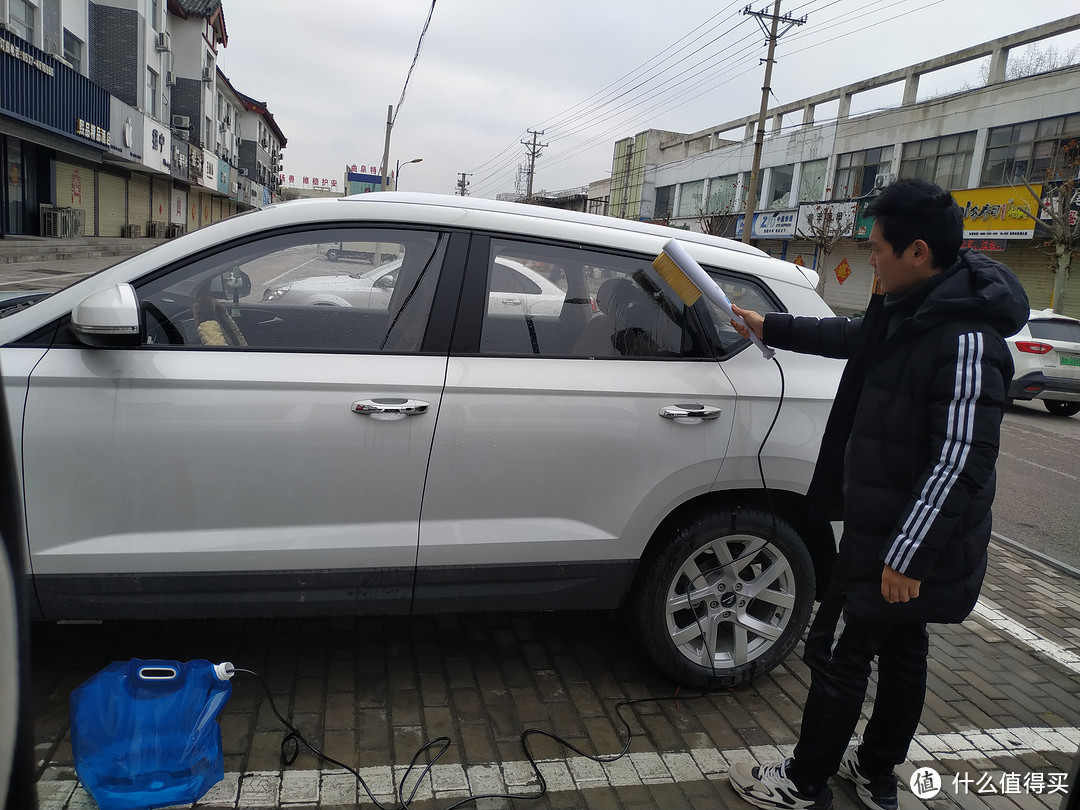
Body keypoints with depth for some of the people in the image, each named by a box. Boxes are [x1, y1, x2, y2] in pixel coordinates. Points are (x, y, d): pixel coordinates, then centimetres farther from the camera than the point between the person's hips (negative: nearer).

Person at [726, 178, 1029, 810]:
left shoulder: (965, 340, -26)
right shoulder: (909, 311, 3)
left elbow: (962, 462, -28)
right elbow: (854, 338, 23)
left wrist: (907, 555, -26)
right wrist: (769, 327, 30)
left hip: (908, 546, -9)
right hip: (885, 528, 9)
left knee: (839, 654, 3)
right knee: (901, 651, 20)